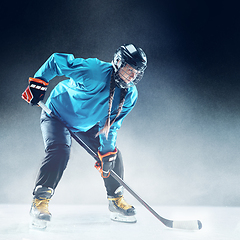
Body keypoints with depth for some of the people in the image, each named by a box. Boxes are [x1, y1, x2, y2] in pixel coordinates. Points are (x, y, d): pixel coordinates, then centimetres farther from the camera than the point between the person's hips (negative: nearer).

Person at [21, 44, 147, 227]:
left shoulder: (130, 96, -14)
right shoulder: (95, 71, -34)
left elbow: (111, 125, -8)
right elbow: (57, 61, -27)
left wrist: (106, 151, -14)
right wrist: (38, 82, -25)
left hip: (87, 125, 6)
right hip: (57, 115, -6)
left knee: (113, 154, 1)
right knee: (60, 151, -29)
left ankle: (116, 200, 20)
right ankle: (40, 200, -19)